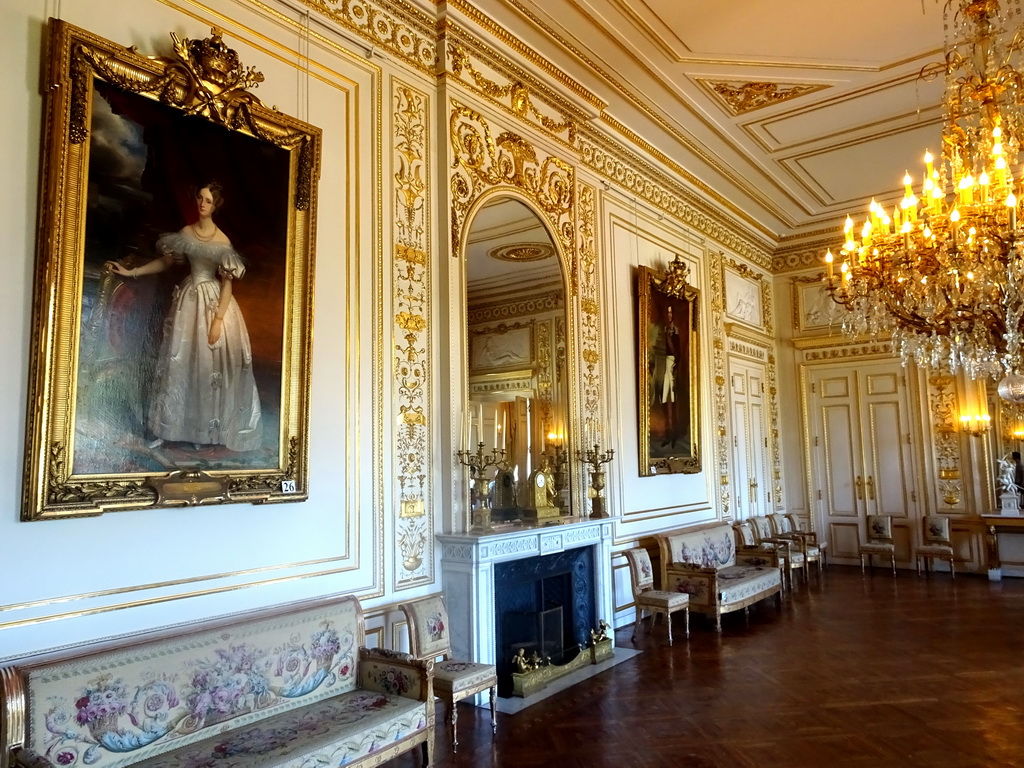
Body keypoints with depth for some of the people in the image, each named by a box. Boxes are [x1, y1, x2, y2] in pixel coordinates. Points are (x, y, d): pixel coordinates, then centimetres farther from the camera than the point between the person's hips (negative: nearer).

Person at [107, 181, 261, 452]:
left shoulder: (222, 241, -10)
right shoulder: (185, 232, 4)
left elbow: (228, 283, -11)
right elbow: (165, 260, 16)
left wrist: (218, 320, -16)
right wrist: (130, 272, 10)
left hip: (214, 302, -4)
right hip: (188, 301, 4)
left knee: (208, 364, 1)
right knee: (178, 362, 8)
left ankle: (202, 430, 15)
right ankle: (166, 427, 18)